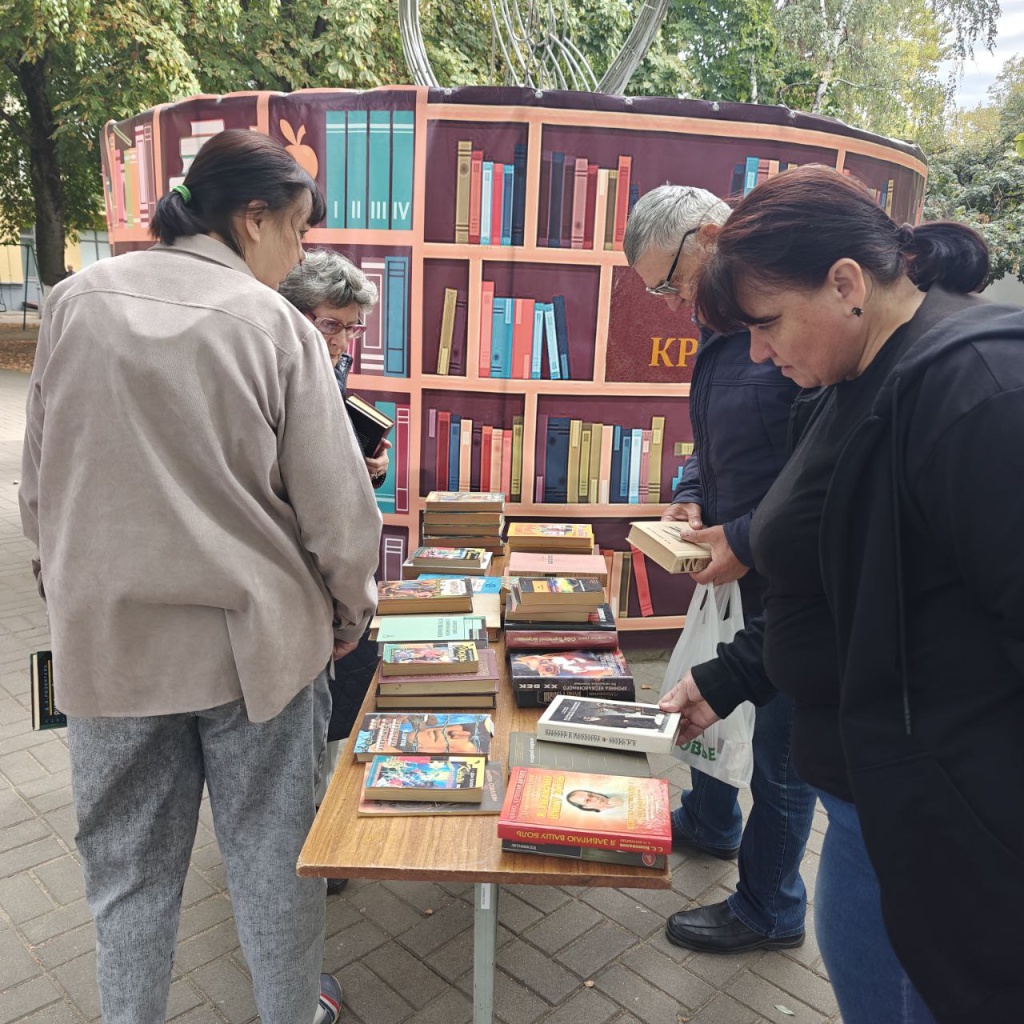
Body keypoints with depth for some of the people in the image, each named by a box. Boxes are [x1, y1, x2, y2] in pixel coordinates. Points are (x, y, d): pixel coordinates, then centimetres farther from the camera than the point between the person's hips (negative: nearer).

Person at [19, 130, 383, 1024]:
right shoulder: (275, 324, -10)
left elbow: (41, 481, 7)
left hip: (109, 640, 3)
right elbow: (333, 502, -10)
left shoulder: (78, 302, 0)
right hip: (256, 637, -2)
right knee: (272, 853, 16)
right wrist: (352, 610, 7)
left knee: (130, 865, 18)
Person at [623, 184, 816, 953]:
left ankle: (770, 910, 33)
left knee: (780, 748, 9)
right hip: (733, 571, 9)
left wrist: (750, 540, -23)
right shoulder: (721, 326, 7)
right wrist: (693, 496, 3)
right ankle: (710, 824, 53)